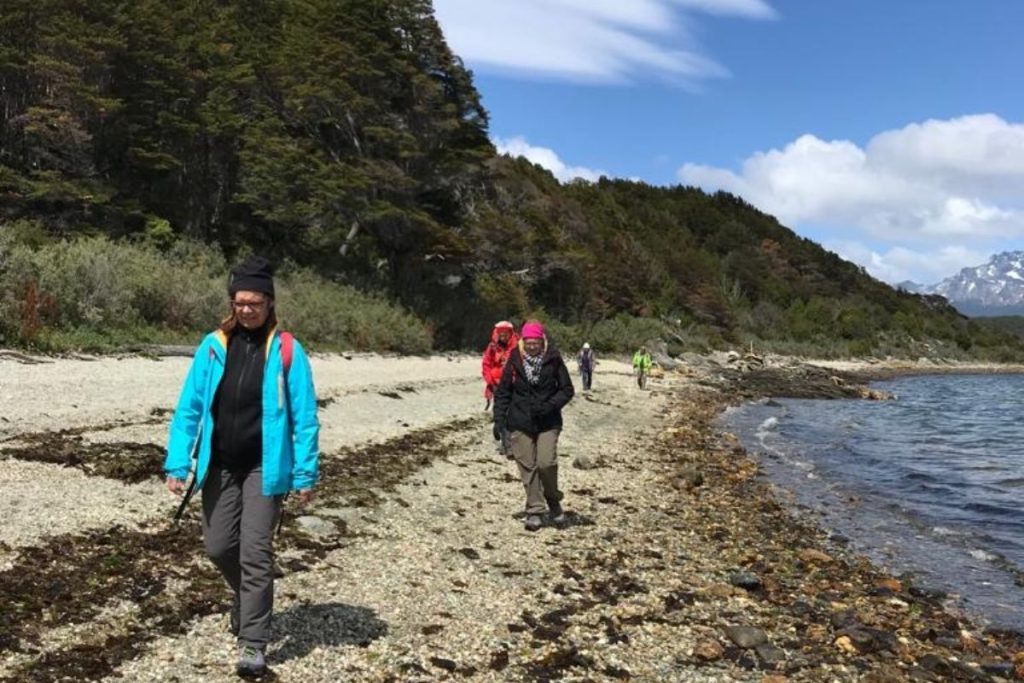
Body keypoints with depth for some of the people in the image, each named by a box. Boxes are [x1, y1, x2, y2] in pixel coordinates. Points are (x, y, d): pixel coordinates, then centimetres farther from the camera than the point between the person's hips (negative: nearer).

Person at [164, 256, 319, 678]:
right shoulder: (213, 347, -1)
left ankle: (253, 644, 8)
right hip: (219, 466, 4)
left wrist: (305, 473, -8)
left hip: (264, 467, -3)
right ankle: (247, 600, 43)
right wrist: (177, 463, -5)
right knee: (218, 546, 13)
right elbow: (188, 409, 1)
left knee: (255, 553, -3)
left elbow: (304, 418, -7)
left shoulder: (286, 350, -9)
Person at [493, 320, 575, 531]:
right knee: (527, 467, 3)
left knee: (546, 463, -10)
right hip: (520, 423, 2)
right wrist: (499, 419, 0)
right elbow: (503, 392, 6)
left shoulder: (553, 360, -4)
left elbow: (567, 389, 1)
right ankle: (534, 510, 15)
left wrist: (550, 405, -15)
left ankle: (553, 502, 17)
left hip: (548, 422, -1)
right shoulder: (514, 361, -1)